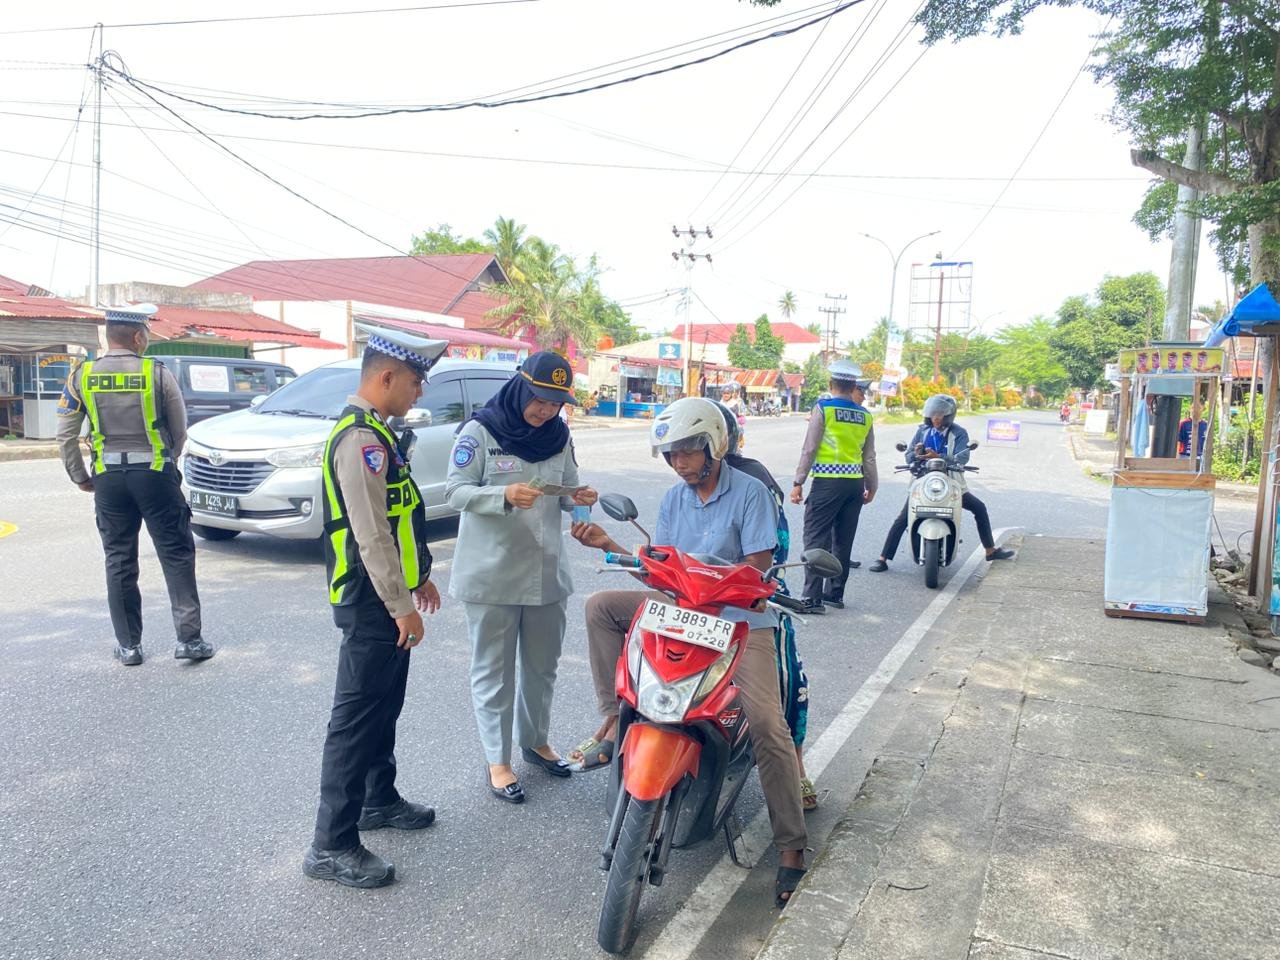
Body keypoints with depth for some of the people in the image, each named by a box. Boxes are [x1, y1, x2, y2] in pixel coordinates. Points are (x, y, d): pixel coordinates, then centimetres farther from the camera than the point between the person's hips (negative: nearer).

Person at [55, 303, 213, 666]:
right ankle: (189, 638, 2)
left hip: (108, 477, 3)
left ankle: (128, 644, 15)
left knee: (119, 560, 10)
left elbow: (65, 436, 1)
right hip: (154, 473, -2)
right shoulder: (158, 373, -6)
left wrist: (80, 477, 13)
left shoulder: (81, 376, 0)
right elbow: (180, 432, 0)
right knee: (176, 555, 4)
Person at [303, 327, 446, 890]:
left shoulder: (377, 432, 13)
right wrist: (401, 606, -21)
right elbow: (370, 534, -24)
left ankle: (379, 799, 37)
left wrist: (418, 577, 23)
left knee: (384, 708, 21)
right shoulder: (361, 439, -20)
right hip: (372, 605, -10)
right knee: (357, 717, -3)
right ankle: (332, 845, 7)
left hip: (388, 598, 10)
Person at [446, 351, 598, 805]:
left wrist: (579, 497, -9)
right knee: (493, 669, 5)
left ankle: (536, 740, 37)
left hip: (546, 572, 5)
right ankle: (497, 760, 19)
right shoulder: (480, 431, -9)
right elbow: (456, 491, -12)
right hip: (491, 574, -5)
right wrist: (505, 495, -29)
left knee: (542, 664, 17)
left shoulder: (559, 436, 8)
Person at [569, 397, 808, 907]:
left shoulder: (749, 492, -8)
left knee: (767, 725, -19)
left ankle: (791, 848, -4)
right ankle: (615, 714, -5)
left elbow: (757, 568, -13)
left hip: (741, 619, -6)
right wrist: (609, 545, -6)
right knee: (601, 605, -9)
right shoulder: (674, 498, 9)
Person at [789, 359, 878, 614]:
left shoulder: (823, 408, -4)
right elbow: (869, 456, 14)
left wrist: (798, 482, -4)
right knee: (843, 540, 12)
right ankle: (835, 593, 19)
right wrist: (872, 487, 24)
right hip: (855, 482, 5)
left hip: (828, 481, -5)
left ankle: (813, 598, -11)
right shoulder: (865, 415, 10)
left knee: (816, 538, -5)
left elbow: (809, 448, -8)